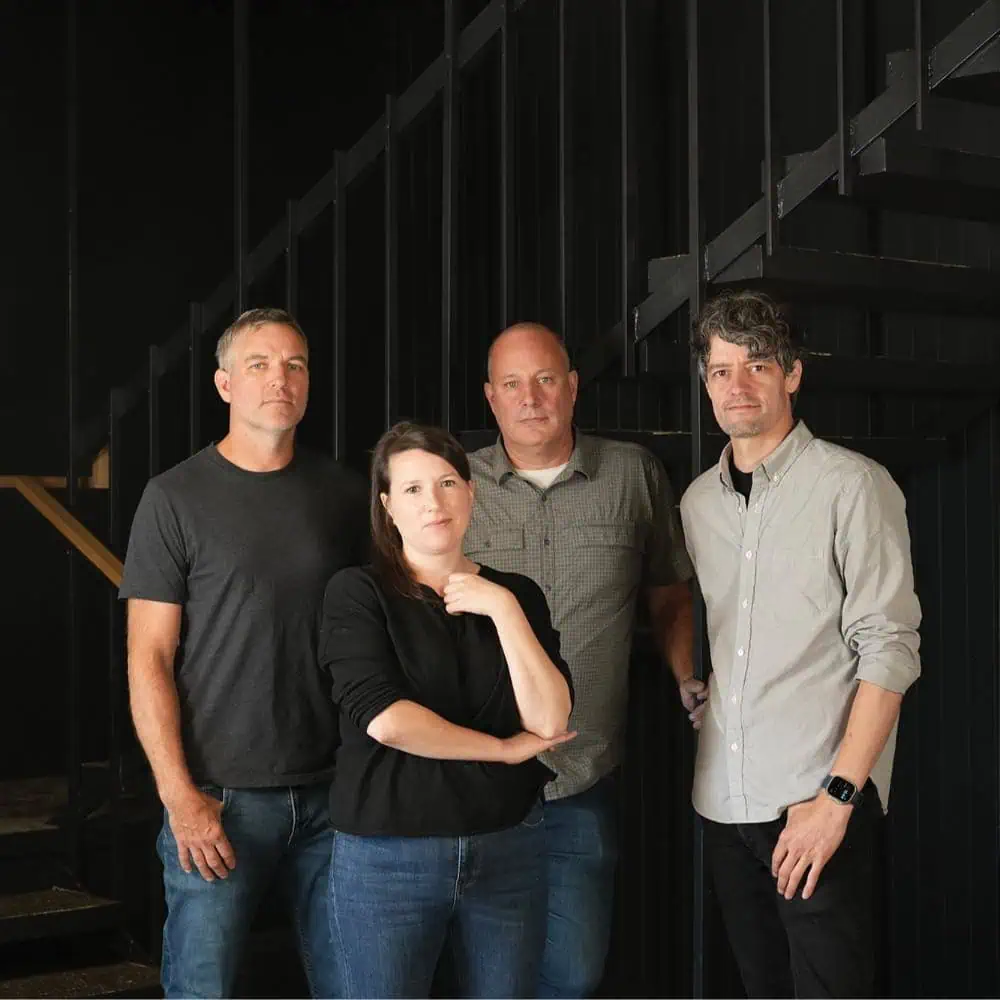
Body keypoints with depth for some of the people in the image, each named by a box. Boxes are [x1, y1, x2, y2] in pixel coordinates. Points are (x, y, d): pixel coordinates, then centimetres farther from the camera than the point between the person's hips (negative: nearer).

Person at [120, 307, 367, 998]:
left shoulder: (344, 493, 8)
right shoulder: (176, 498, -2)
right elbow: (149, 659, -5)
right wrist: (180, 796, -11)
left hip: (333, 789, 3)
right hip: (221, 799, -3)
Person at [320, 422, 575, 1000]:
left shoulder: (516, 595, 8)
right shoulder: (358, 593, -3)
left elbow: (550, 721, -5)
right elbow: (384, 718, -17)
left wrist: (503, 609, -10)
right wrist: (505, 749, -9)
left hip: (509, 848, 3)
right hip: (387, 855, -3)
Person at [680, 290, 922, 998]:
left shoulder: (851, 484, -6)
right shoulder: (698, 502, 12)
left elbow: (890, 648, -11)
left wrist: (836, 796, -16)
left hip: (821, 798, -5)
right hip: (725, 801, 6)